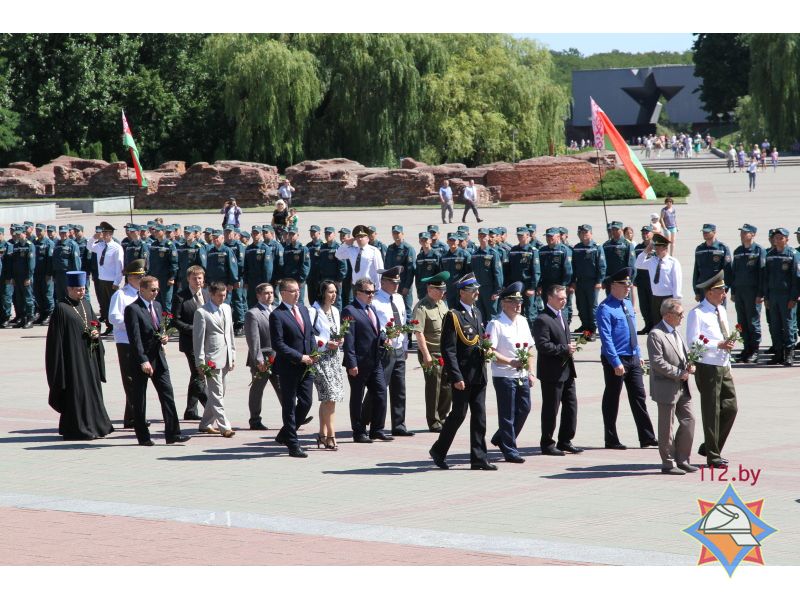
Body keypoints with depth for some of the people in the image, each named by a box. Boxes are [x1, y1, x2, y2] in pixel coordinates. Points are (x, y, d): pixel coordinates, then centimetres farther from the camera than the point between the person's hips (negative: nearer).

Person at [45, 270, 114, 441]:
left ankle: (94, 425, 20)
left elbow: (94, 325, 21)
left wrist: (96, 333, -2)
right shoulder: (61, 308, -10)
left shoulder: (86, 305, 11)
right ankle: (77, 428, 1)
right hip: (73, 356, -7)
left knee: (92, 389, 11)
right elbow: (56, 337, -12)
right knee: (76, 393, -4)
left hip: (89, 356, 7)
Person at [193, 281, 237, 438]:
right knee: (217, 394, -8)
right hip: (212, 359, -7)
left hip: (226, 359, 7)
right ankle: (224, 427, -10)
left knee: (216, 394, 11)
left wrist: (233, 356, 17)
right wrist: (200, 363, -11)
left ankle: (206, 424, 20)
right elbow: (198, 339, -9)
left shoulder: (227, 309, 14)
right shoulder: (202, 313, -7)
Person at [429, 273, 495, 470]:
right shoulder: (454, 316, -11)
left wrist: (486, 348, 8)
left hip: (478, 375, 7)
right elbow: (448, 350, -15)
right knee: (459, 414, -1)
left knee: (479, 416, 5)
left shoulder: (477, 313, 14)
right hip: (463, 376, -7)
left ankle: (479, 459, 6)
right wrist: (456, 377, -19)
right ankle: (438, 451, 17)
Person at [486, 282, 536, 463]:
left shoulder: (523, 321, 12)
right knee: (507, 414, -1)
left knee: (524, 409, 10)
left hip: (522, 376, 7)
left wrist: (531, 372, 12)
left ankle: (500, 438, 28)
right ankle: (510, 451, 7)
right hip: (504, 376, -7)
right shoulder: (495, 324, -11)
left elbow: (530, 349, 18)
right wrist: (510, 362, -23)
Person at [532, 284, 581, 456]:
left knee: (571, 406, 10)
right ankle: (547, 444, 8)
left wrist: (570, 347, 10)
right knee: (550, 409, -1)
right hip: (552, 372, -9)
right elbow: (543, 345, -21)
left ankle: (565, 441, 19)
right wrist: (565, 349, -19)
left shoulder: (561, 316, 16)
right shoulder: (543, 320, -15)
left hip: (567, 370, 9)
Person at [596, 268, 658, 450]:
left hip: (633, 358, 8)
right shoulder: (606, 309, -14)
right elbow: (606, 338, -19)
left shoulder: (628, 304, 12)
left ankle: (647, 437, 12)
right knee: (612, 400, 3)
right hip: (616, 360, -8)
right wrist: (616, 363, -23)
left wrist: (639, 354, 16)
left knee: (639, 397, 8)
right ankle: (611, 440, 10)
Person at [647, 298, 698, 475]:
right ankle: (668, 463, 8)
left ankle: (682, 460, 17)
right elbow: (658, 362, -21)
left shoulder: (676, 332, 14)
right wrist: (679, 373, -18)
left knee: (688, 421, 8)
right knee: (666, 427, 1)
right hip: (666, 389, -9)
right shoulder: (655, 335, -15)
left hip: (682, 388, 9)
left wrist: (689, 365, 1)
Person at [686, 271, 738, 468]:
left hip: (723, 367, 8)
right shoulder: (697, 313, -11)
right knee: (711, 412, -1)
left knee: (730, 408, 6)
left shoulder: (721, 311, 15)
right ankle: (713, 456, 7)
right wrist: (718, 345, -21)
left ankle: (708, 447, 20)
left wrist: (729, 345, 12)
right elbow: (693, 342, -17)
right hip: (707, 368, -8)